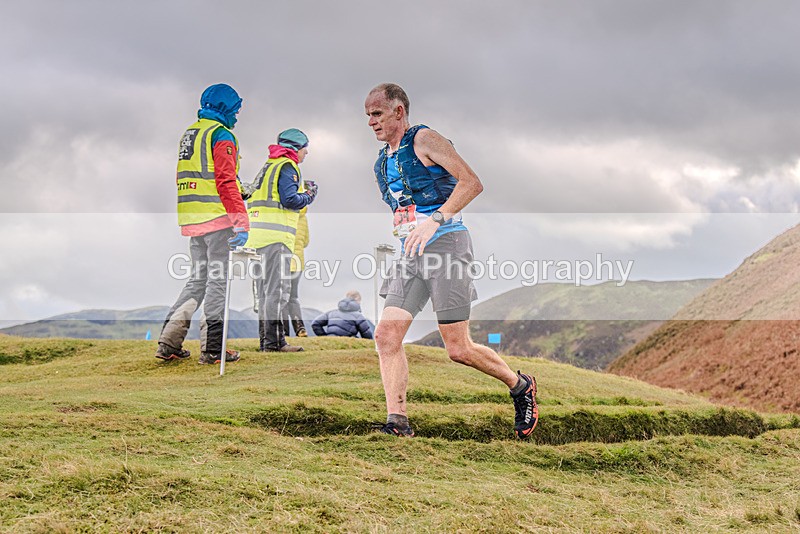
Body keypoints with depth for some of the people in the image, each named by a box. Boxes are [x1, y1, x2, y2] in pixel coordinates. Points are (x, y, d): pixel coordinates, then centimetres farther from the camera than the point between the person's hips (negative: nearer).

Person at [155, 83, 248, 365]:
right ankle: (212, 348, -3)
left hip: (192, 219, 8)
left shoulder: (189, 133, 19)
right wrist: (242, 220, -24)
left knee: (198, 280, 13)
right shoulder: (221, 135, -9)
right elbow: (226, 181, -19)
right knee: (217, 279, -3)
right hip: (217, 216, -8)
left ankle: (169, 342, 9)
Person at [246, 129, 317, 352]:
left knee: (265, 291, 12)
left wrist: (302, 190, 20)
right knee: (277, 290, -10)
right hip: (276, 236, -10)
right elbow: (289, 200, -16)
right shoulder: (287, 166, -6)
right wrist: (308, 196, 3)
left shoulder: (269, 166, 23)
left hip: (257, 234, 10)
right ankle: (274, 341, -12)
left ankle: (266, 340, 15)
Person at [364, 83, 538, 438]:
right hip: (411, 253, 8)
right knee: (386, 335, -8)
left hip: (446, 243, -8)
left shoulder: (423, 140, -7)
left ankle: (521, 387, 18)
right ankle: (397, 422, -5)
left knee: (459, 349, -6)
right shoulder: (382, 162, 17)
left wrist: (436, 219, -26)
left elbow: (472, 182, -17)